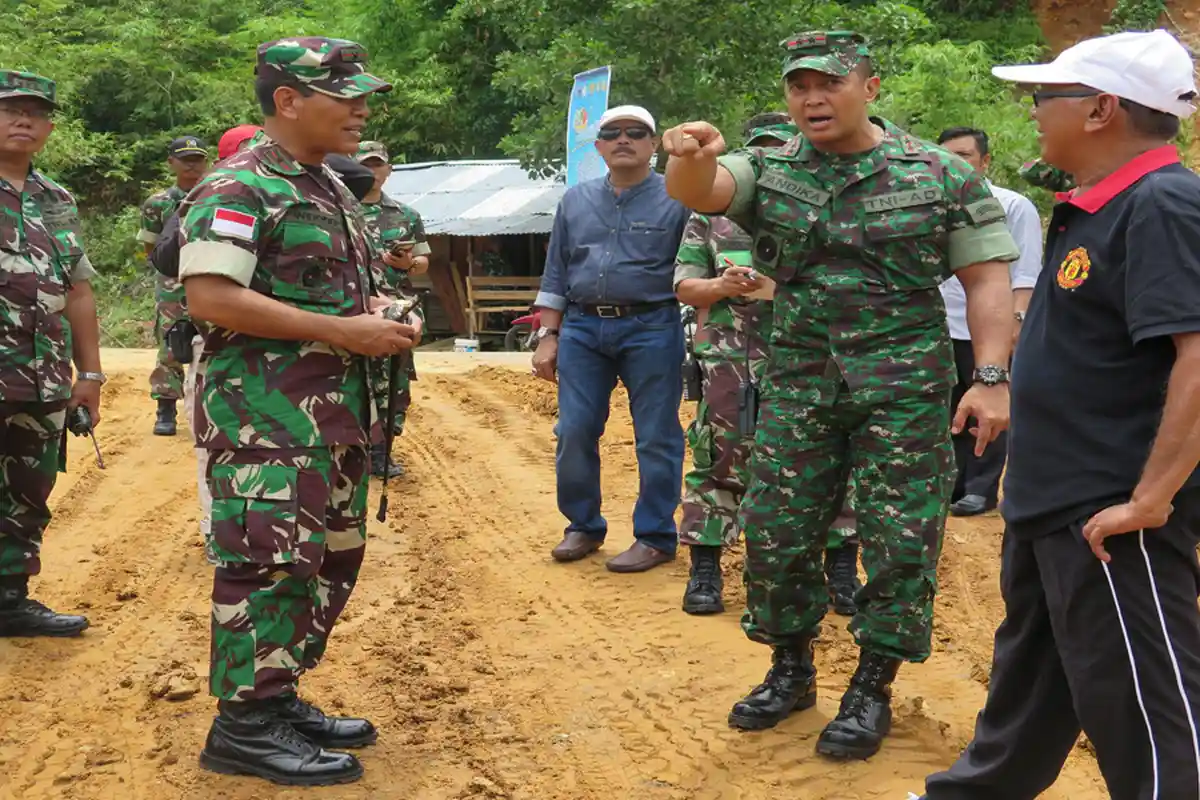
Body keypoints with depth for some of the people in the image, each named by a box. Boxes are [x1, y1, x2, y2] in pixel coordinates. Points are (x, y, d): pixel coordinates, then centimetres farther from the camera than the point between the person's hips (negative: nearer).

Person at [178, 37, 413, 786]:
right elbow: (210, 297, -23)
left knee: (332, 559, 14)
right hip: (266, 415, -10)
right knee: (270, 565, -7)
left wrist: (374, 314, 5)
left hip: (335, 412, 10)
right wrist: (341, 329, -22)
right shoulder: (238, 188, -13)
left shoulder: (333, 188, 16)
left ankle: (280, 698, 25)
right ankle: (244, 724, 4)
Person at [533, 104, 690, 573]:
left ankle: (655, 537, 12)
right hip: (581, 329, 4)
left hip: (651, 329, -4)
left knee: (657, 438, 1)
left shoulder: (676, 200, 1)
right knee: (574, 433, 4)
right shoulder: (575, 201, 13)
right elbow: (555, 275, 15)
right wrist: (548, 336, 8)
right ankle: (583, 527, 21)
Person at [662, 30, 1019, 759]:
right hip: (798, 382, 3)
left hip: (905, 385, -2)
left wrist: (992, 377, -12)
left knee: (900, 542, 2)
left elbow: (987, 279, -3)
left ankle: (873, 691, 17)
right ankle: (791, 670, 27)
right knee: (777, 533, 7)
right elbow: (699, 192, -16)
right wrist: (693, 158, -40)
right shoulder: (768, 173, 3)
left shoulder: (943, 175, -2)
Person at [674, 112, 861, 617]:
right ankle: (704, 572, 13)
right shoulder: (713, 211, 10)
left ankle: (842, 573, 12)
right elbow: (684, 286, 9)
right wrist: (722, 286, -11)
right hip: (731, 363, 0)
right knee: (719, 465, 2)